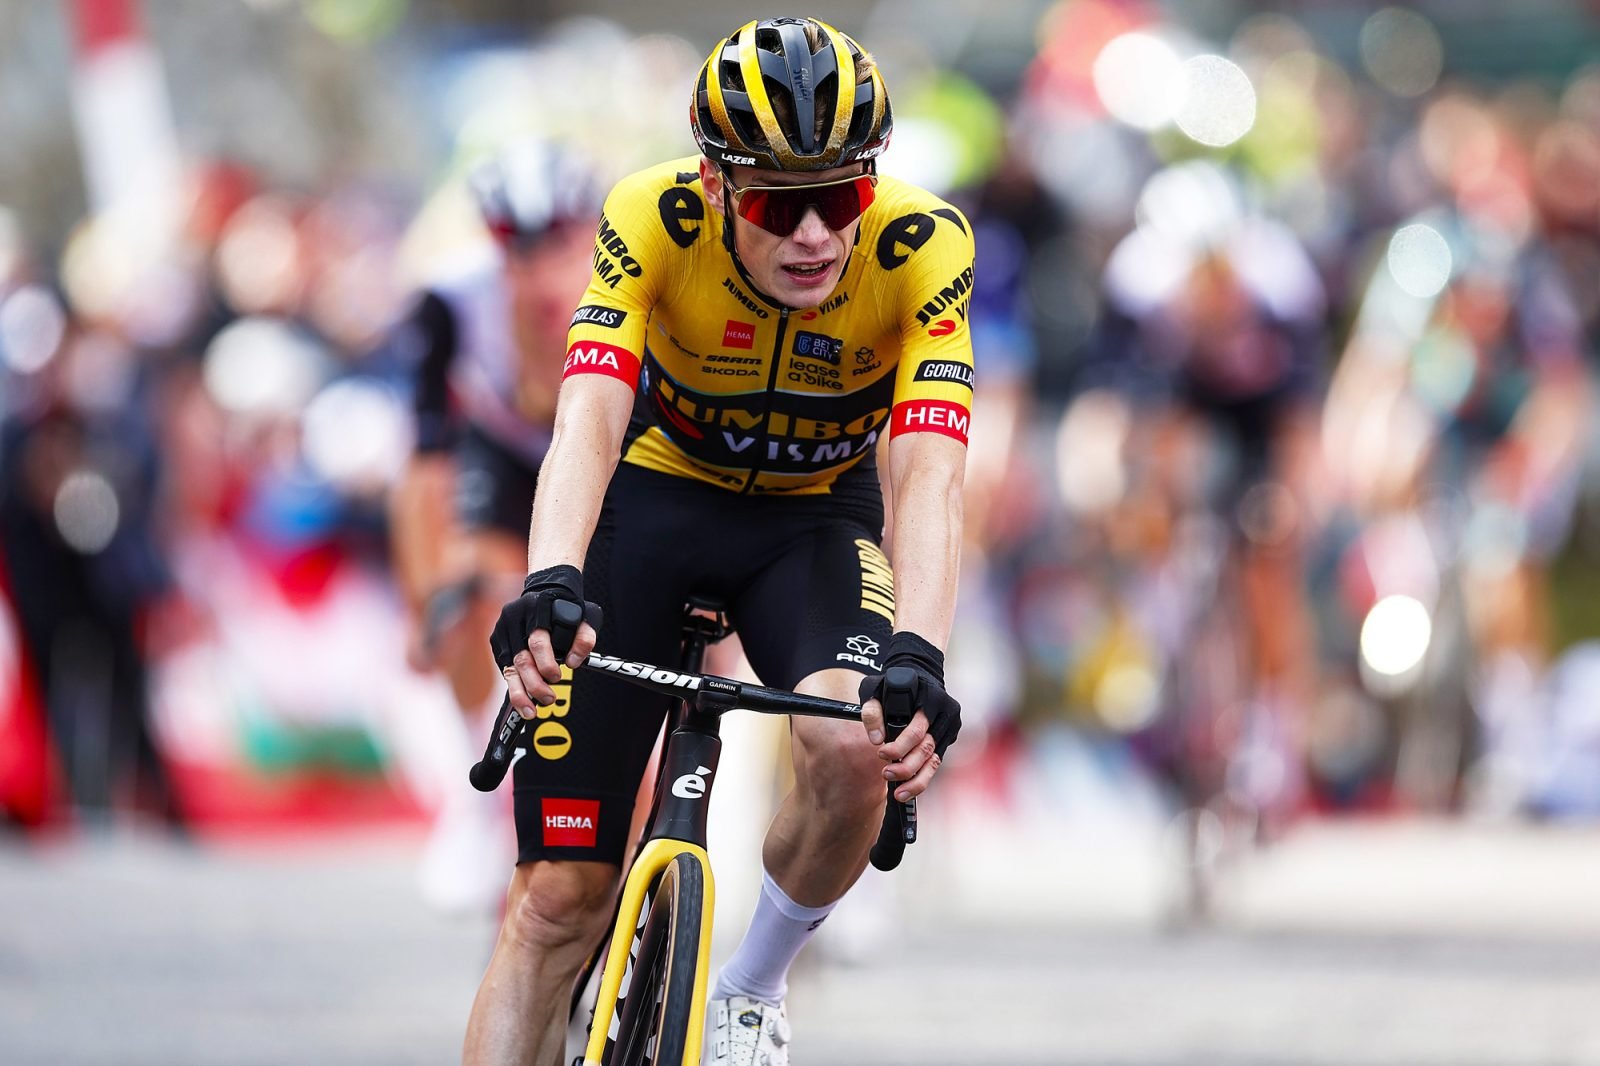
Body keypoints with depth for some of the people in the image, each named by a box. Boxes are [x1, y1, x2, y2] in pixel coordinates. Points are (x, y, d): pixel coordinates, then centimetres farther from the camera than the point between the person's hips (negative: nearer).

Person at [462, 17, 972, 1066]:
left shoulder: (920, 245, -28)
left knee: (859, 747, -31)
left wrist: (917, 661, -52)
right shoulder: (655, 219, -28)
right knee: (558, 898, -7)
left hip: (816, 516, 0)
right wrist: (550, 586, -57)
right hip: (656, 497, 0)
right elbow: (589, 421, -38)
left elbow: (928, 477, -36)